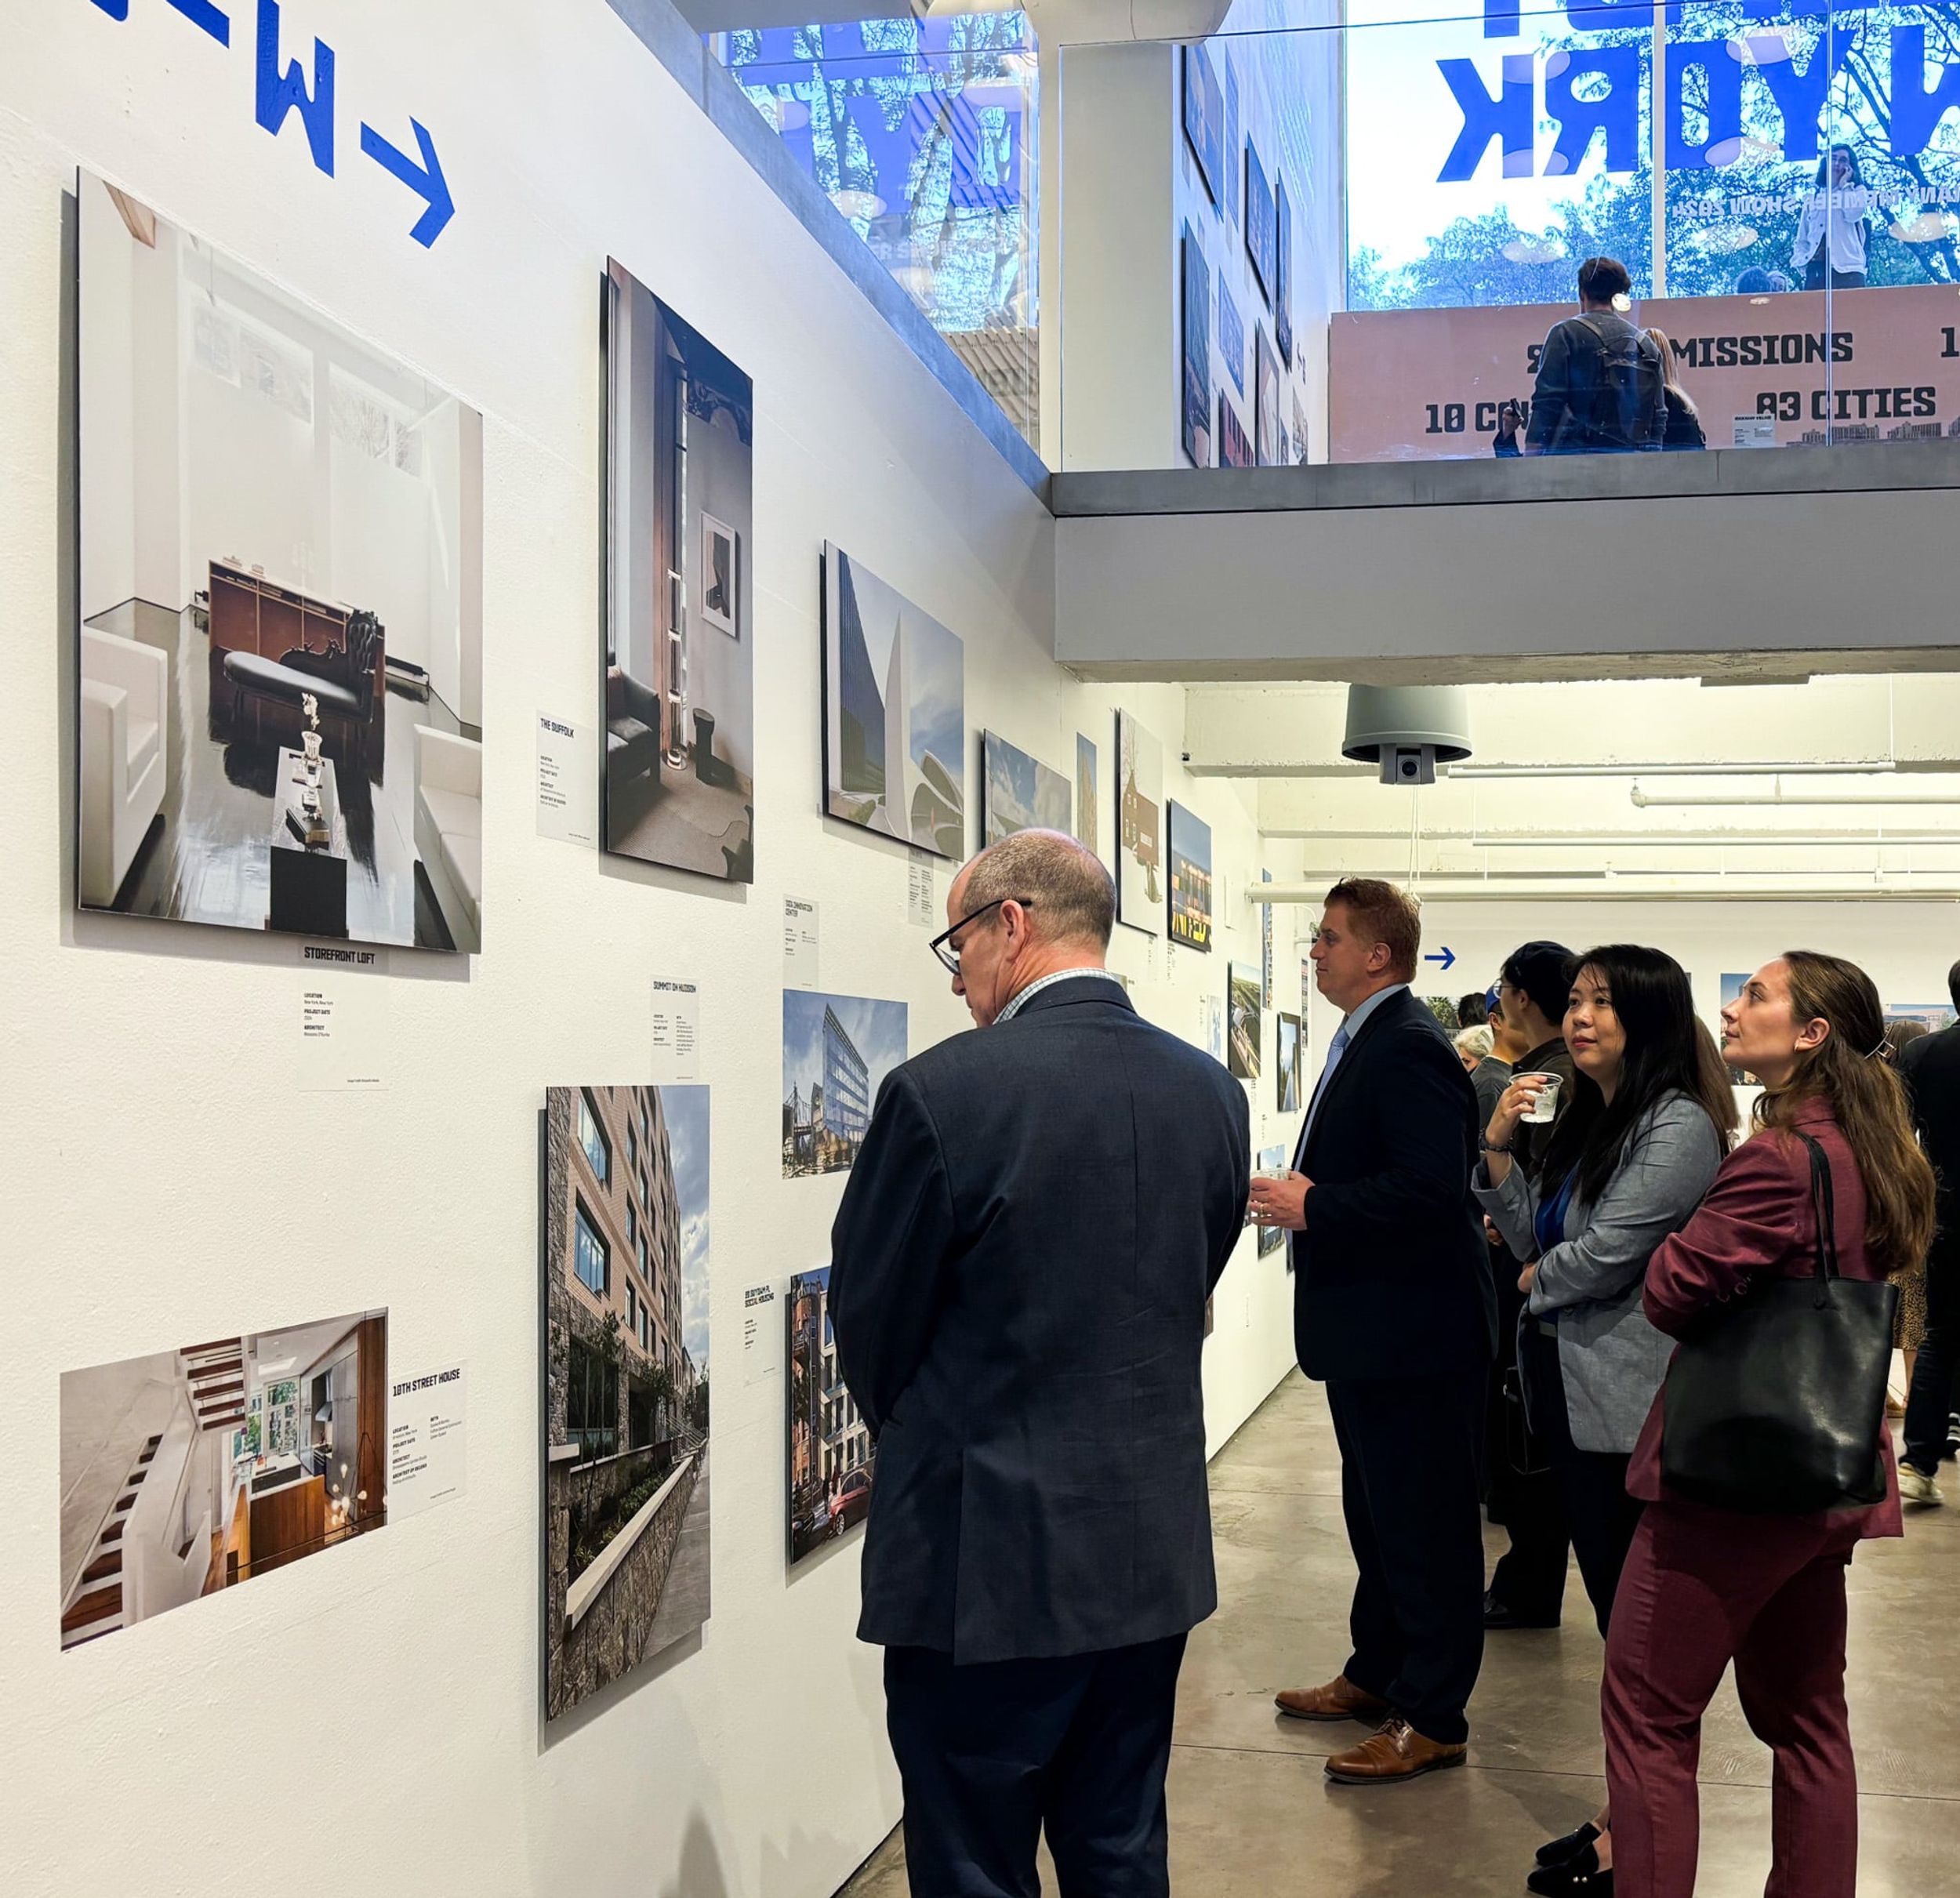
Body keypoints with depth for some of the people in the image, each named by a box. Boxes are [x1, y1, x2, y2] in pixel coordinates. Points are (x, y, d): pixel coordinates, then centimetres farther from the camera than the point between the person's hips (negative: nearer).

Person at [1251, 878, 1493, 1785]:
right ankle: (1378, 1674, 36)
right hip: (1367, 1333, 11)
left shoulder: (1409, 1048, -20)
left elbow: (1429, 1186, -29)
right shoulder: (1365, 1041, 14)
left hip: (1412, 1334, -11)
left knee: (1426, 1527, 0)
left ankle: (1432, 1718, 10)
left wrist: (1314, 1208, -24)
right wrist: (1304, 1195, 5)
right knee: (1376, 1514, 22)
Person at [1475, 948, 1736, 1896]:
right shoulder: (1586, 1118, 12)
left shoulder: (1679, 1127, -16)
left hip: (1627, 1405, -9)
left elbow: (1603, 1256, -21)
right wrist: (1497, 1151, -3)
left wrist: (1533, 1281, -2)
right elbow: (1533, 1237, 11)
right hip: (1567, 1390, 9)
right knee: (1616, 1607, 15)